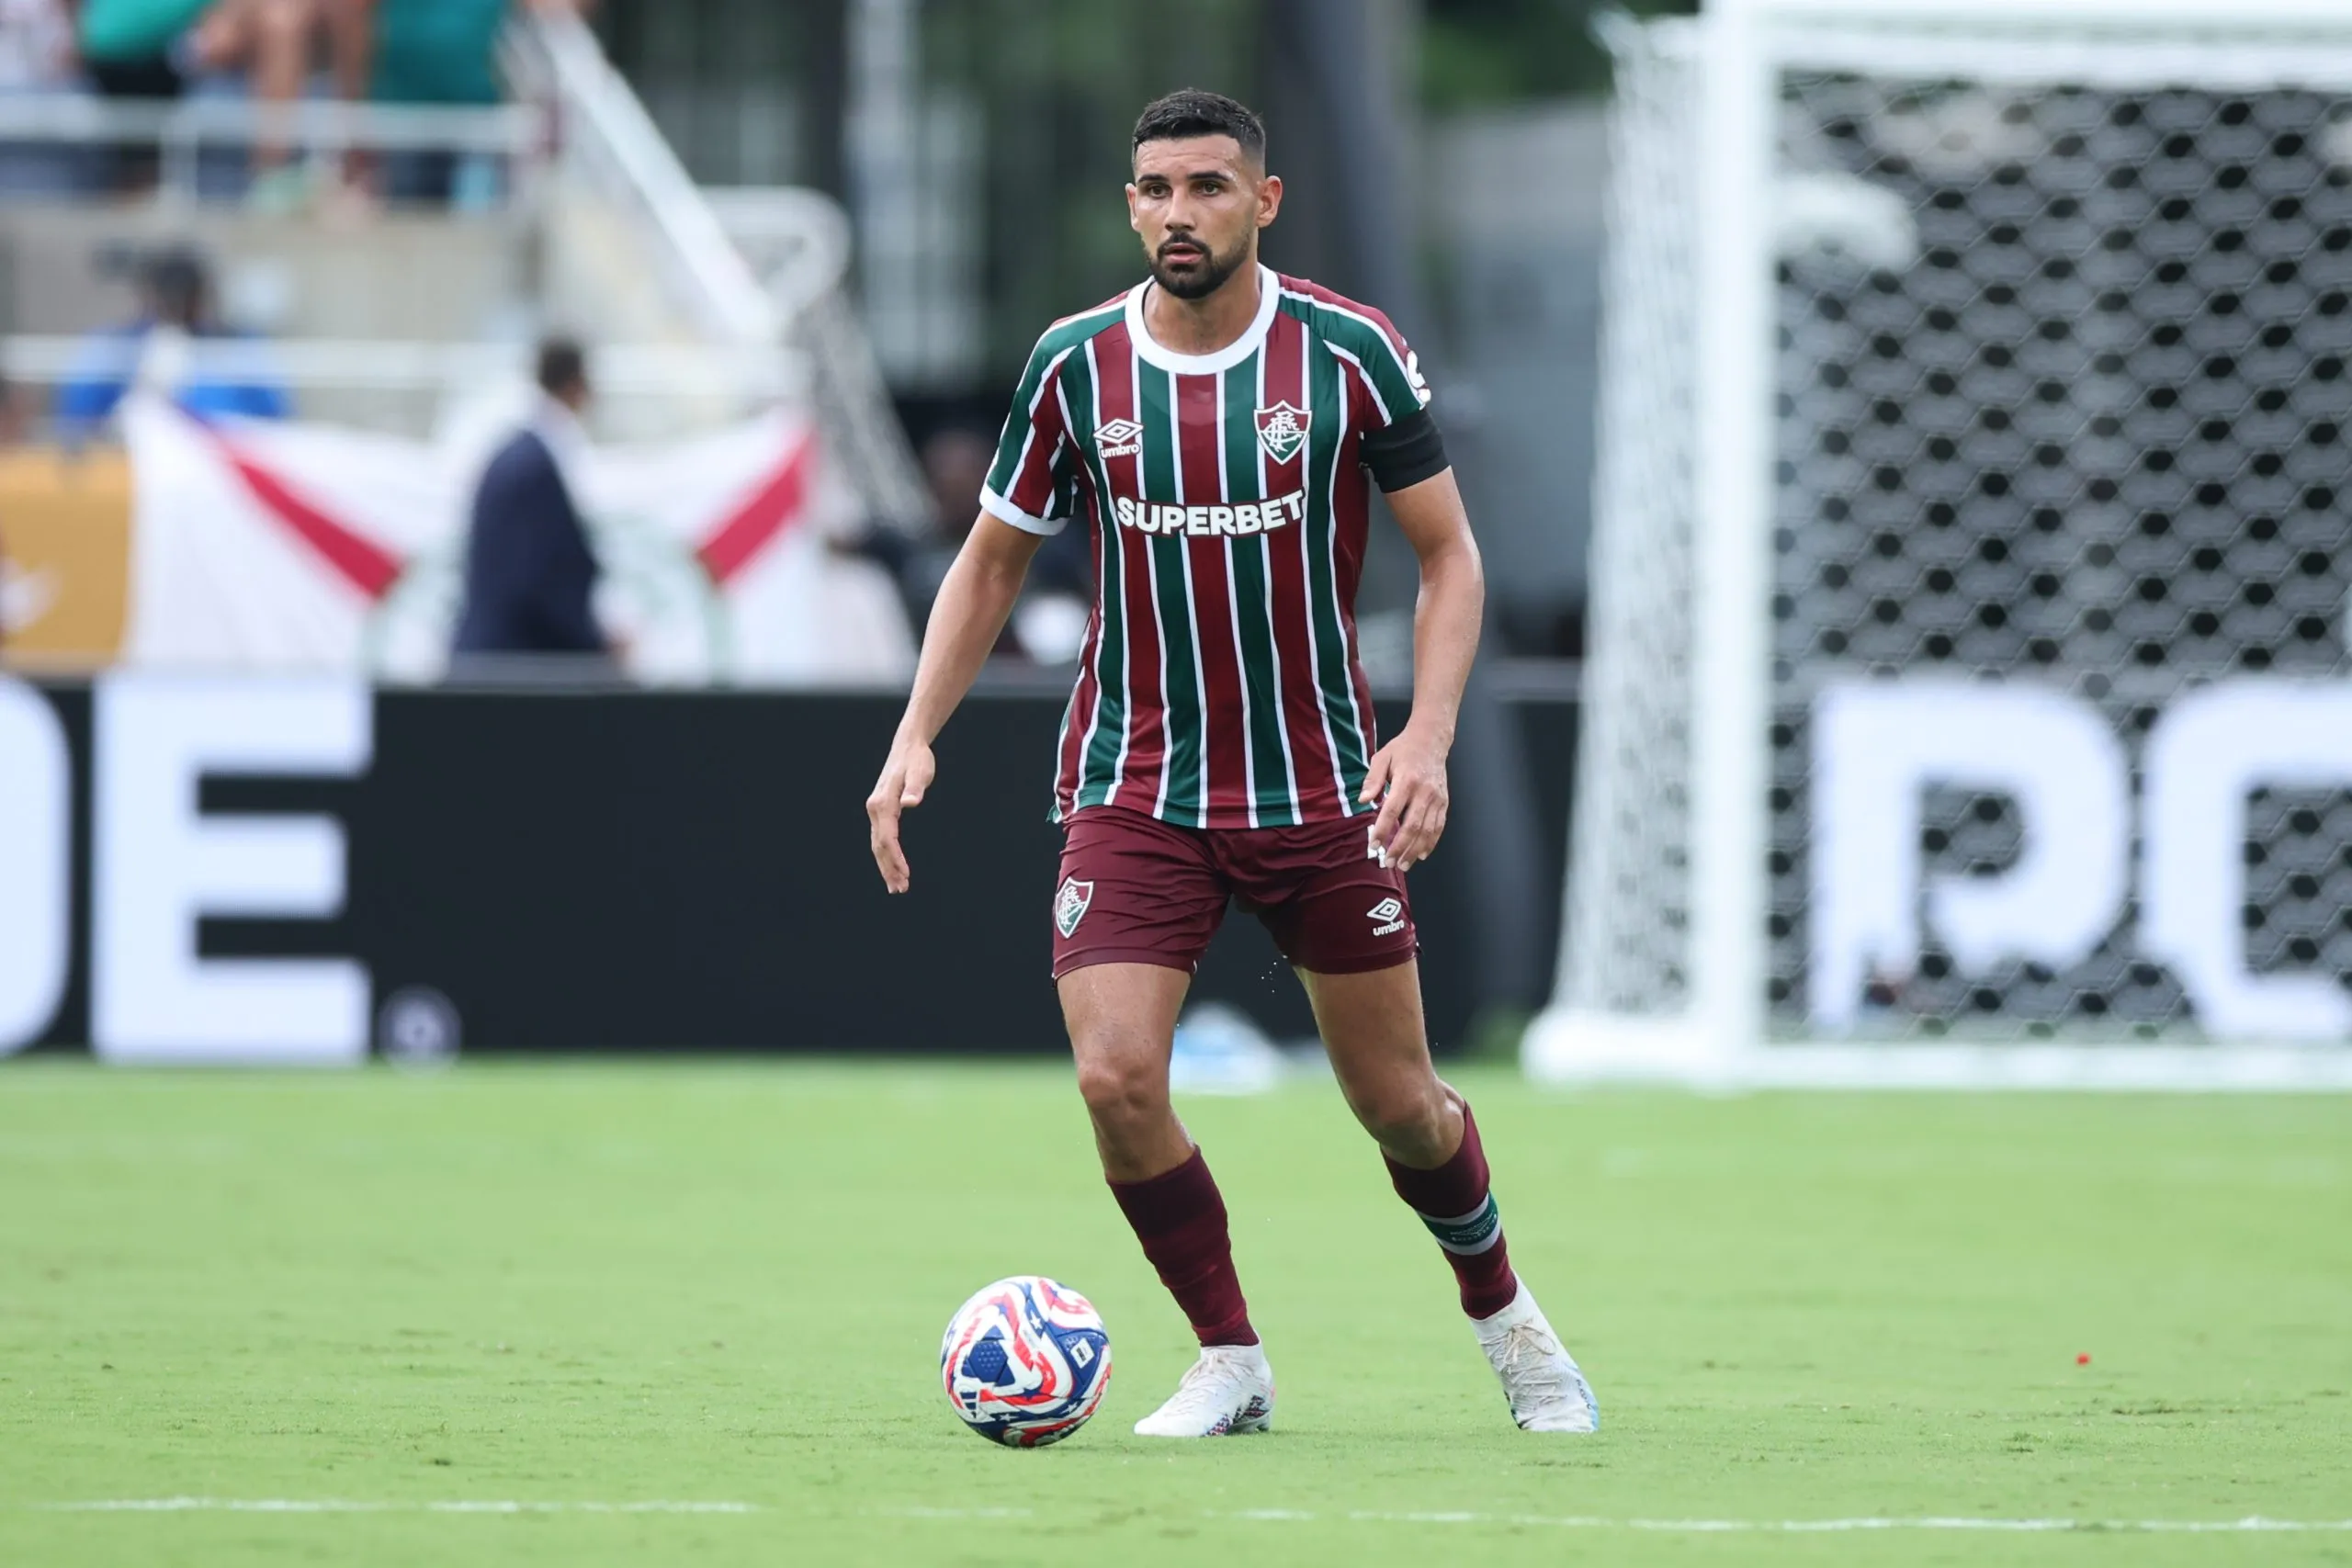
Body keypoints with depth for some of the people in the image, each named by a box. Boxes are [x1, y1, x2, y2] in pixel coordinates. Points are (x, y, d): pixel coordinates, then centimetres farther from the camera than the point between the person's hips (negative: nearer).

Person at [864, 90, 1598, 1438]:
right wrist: (916, 736, -2)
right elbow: (993, 562, 9)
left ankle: (1505, 1316, 35)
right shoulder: (1075, 366, -3)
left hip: (1322, 792, -1)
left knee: (1400, 1106, 6)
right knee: (1118, 1080, -16)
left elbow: (1449, 554, -2)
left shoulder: (1350, 354, -8)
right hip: (1134, 791, 1)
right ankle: (1230, 1363, 3)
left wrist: (1430, 734, -16)